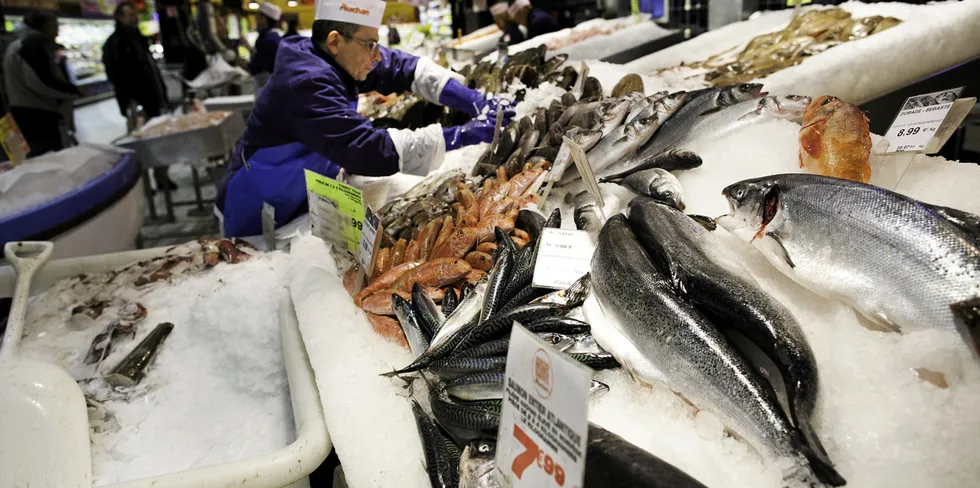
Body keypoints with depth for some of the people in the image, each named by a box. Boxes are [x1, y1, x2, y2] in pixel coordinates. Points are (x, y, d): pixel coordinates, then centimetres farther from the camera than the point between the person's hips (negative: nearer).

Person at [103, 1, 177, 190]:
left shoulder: (139, 38, 19)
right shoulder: (114, 43, -6)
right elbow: (115, 75, -14)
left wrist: (163, 94, 17)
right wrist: (129, 100, -22)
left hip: (153, 99, 8)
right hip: (136, 103, -8)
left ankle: (162, 178, 17)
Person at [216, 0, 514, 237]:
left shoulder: (338, 58, -7)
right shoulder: (306, 83, -32)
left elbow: (406, 68, -4)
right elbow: (366, 150, -40)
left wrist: (475, 102, -17)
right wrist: (462, 135, -38)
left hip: (302, 204, 8)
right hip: (259, 220, -8)